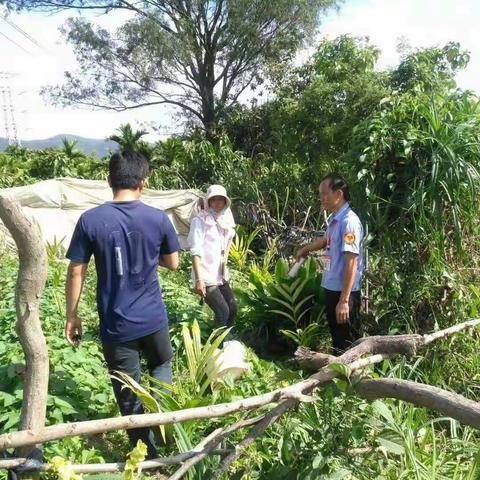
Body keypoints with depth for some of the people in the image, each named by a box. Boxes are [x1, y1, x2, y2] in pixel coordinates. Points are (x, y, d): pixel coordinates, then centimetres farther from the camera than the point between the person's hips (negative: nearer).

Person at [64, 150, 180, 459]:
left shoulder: (90, 220, -10)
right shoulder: (159, 218, -7)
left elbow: (76, 272, -7)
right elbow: (173, 263, 3)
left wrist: (72, 316, 4)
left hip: (116, 324, -1)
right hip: (153, 318, 1)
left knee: (129, 393, 15)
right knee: (161, 366, 29)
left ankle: (147, 453, 30)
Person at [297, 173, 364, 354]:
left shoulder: (349, 221, -19)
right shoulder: (334, 219, 8)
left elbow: (351, 263, -23)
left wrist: (344, 300, -25)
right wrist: (306, 249, 46)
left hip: (344, 292, -9)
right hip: (331, 288, 9)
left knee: (348, 344, 2)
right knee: (336, 338, 20)